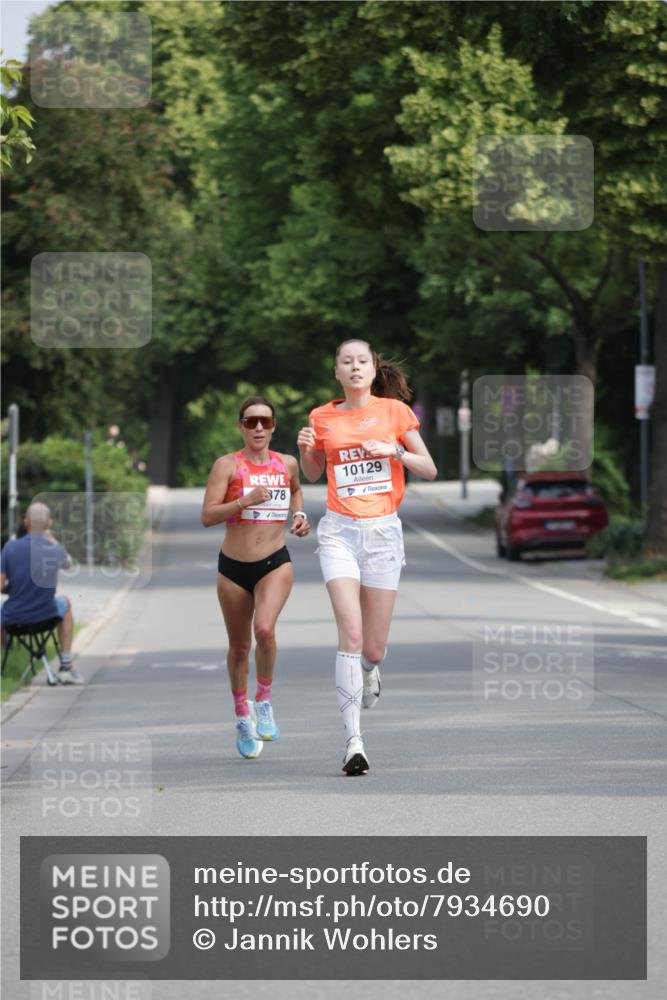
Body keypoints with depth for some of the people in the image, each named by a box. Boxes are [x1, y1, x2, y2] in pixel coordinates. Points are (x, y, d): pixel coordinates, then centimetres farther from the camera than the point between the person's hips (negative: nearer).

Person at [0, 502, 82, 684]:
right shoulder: (56, 550, -9)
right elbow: (67, 563, 17)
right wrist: (53, 539, 28)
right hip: (46, 614, 1)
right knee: (65, 603, 34)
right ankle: (66, 666, 32)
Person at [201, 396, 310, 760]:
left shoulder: (287, 464, 5)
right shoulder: (228, 465, -6)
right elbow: (207, 516, -13)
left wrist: (299, 515, 11)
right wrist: (245, 501, -25)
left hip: (275, 564, 0)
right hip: (233, 566, 0)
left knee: (265, 628, -25)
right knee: (239, 646, 11)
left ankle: (264, 701, -4)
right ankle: (242, 714, 32)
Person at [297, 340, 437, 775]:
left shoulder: (395, 410, 3)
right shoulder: (322, 417, 7)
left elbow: (430, 469, 5)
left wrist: (395, 450, -12)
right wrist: (305, 449, 0)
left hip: (383, 530, 0)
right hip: (339, 530, 0)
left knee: (374, 648, 2)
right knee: (350, 633, -17)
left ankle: (369, 674, 42)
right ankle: (354, 741, -19)